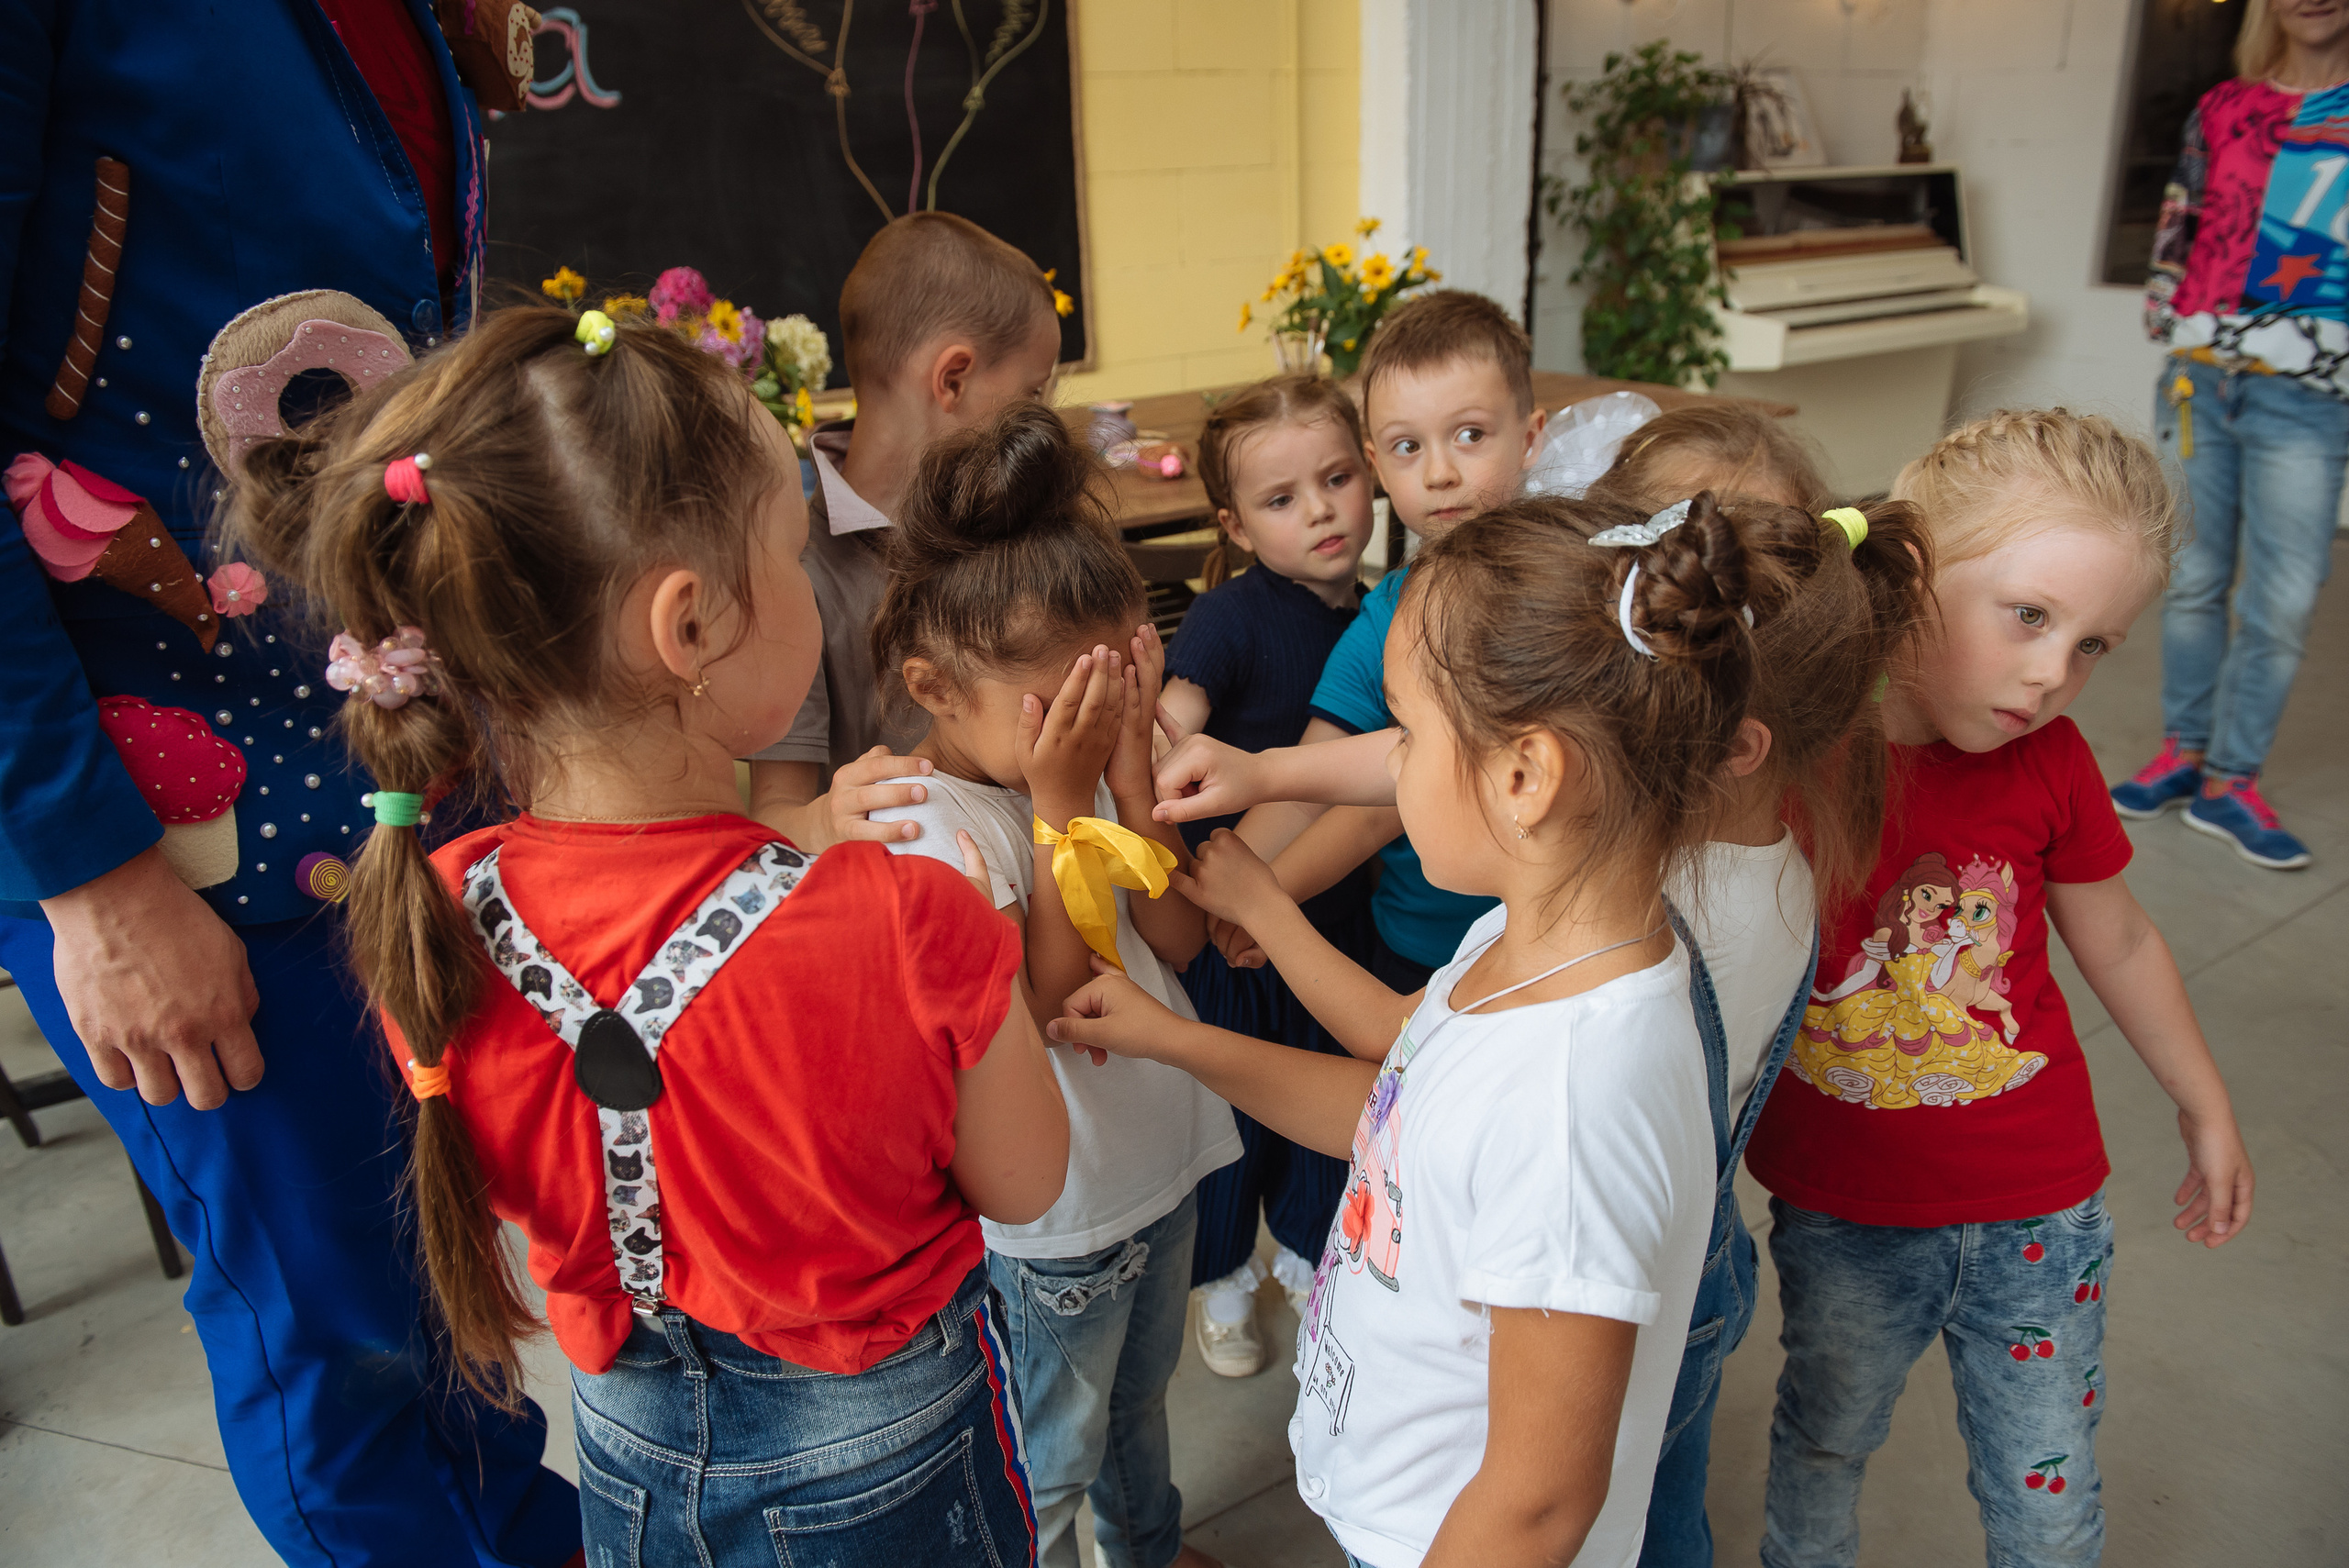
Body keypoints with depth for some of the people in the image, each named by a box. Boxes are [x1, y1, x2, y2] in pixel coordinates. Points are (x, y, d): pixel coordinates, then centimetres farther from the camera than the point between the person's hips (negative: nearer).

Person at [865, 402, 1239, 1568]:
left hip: (1160, 1163, 7)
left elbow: (1180, 938, -8)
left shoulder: (1087, 770, -8)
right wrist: (1062, 802, -30)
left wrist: (1128, 770, -19)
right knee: (1048, 1465, 19)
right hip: (1049, 1220, -7)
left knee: (1139, 1393, 33)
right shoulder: (927, 826, -27)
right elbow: (1045, 1003, -29)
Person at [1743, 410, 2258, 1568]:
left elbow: (2118, 944, 5)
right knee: (1819, 1453, 24)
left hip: (2037, 1217, 2)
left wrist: (2206, 1112, 16)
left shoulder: (2048, 765, -12)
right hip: (1841, 1220, -1)